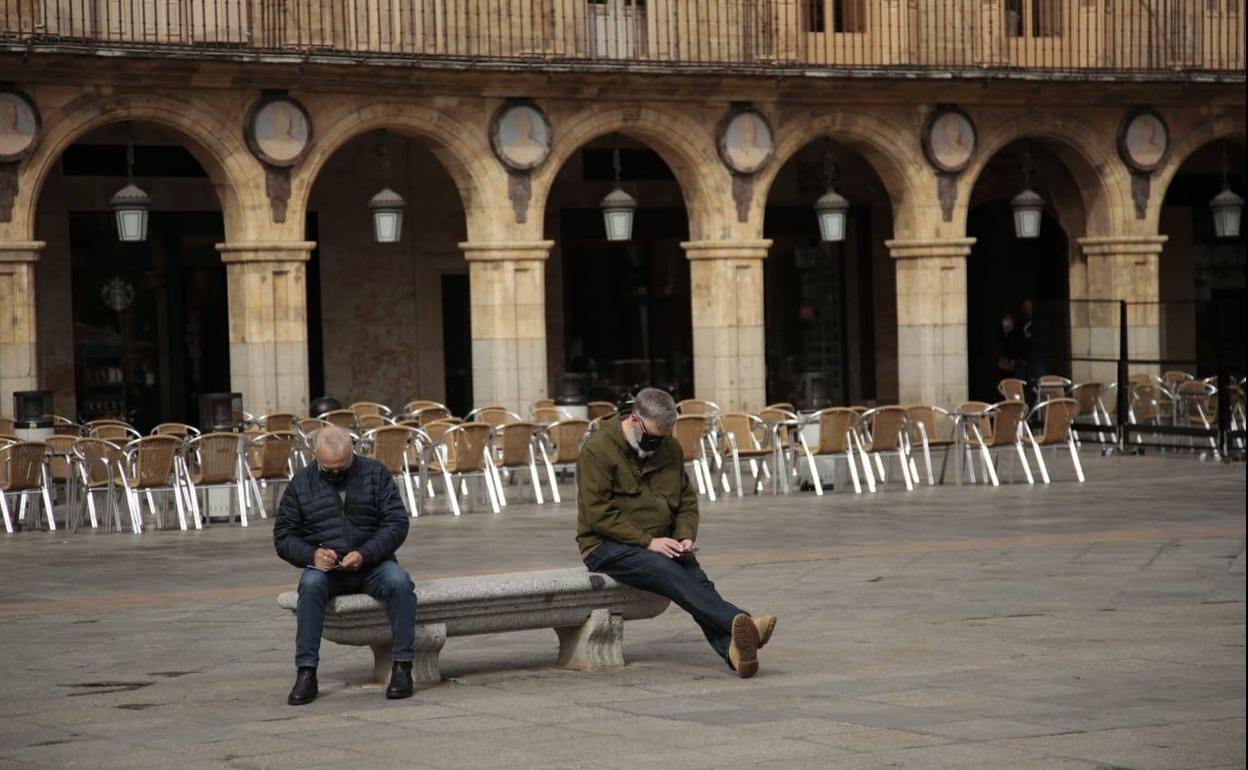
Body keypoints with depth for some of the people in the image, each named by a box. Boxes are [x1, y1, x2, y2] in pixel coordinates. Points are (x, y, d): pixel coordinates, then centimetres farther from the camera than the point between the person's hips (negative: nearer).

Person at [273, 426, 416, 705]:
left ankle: (402, 666, -27)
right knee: (311, 583, -34)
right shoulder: (301, 483, 7)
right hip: (325, 567, 0)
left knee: (398, 581, -32)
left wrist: (365, 555, -19)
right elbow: (283, 536, 6)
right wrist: (312, 554, -16)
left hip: (371, 564, 0)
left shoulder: (375, 473, 4)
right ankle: (305, 673, -33)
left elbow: (397, 523, -3)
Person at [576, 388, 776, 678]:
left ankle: (732, 647, -48)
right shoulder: (598, 449, -10)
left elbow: (687, 501, 18)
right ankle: (741, 624, -50)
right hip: (607, 546, -6)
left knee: (697, 579, -25)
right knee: (671, 575, -32)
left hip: (659, 544, 6)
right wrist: (648, 542, -20)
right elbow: (599, 514, -15)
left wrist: (686, 538, -3)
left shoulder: (670, 448, 11)